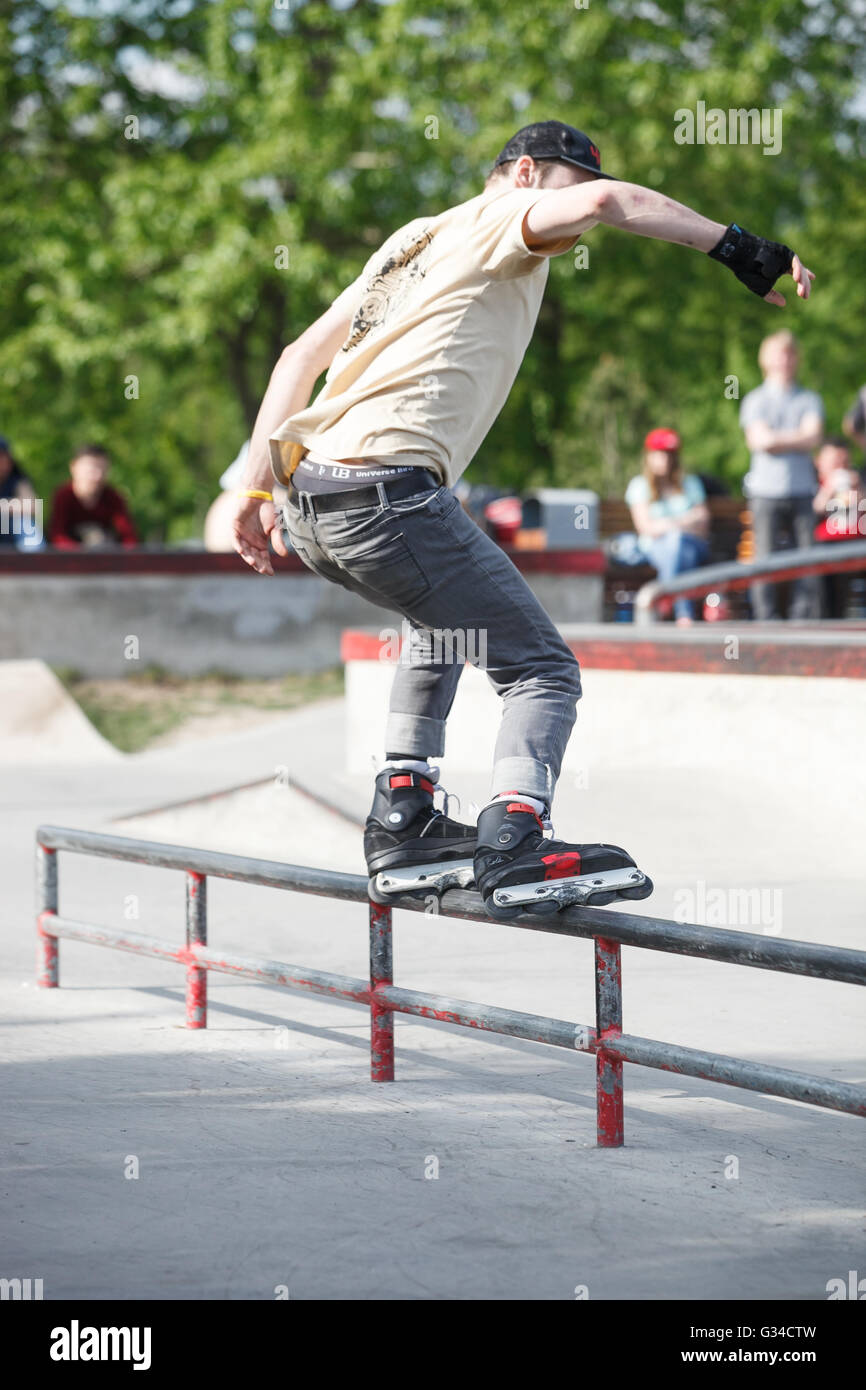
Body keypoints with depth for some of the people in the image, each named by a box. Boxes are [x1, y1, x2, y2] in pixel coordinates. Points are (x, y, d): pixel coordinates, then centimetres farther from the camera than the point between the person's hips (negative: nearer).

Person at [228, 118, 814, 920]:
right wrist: (736, 247, -12)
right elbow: (604, 202, -16)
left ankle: (401, 822, 25)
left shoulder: (414, 242, 29)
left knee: (448, 621, 33)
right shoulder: (500, 219, 6)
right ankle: (514, 846, -26)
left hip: (310, 505, 9)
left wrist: (258, 488, 23)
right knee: (540, 669, -4)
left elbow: (302, 356, 26)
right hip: (387, 489, -9)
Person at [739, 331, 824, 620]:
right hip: (766, 490, -1)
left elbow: (813, 438, -1)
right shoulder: (755, 400, 9)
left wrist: (779, 438, -5)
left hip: (802, 490, 1)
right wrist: (797, 437, -1)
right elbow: (758, 440, -5)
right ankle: (767, 623, -2)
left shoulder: (809, 399, 13)